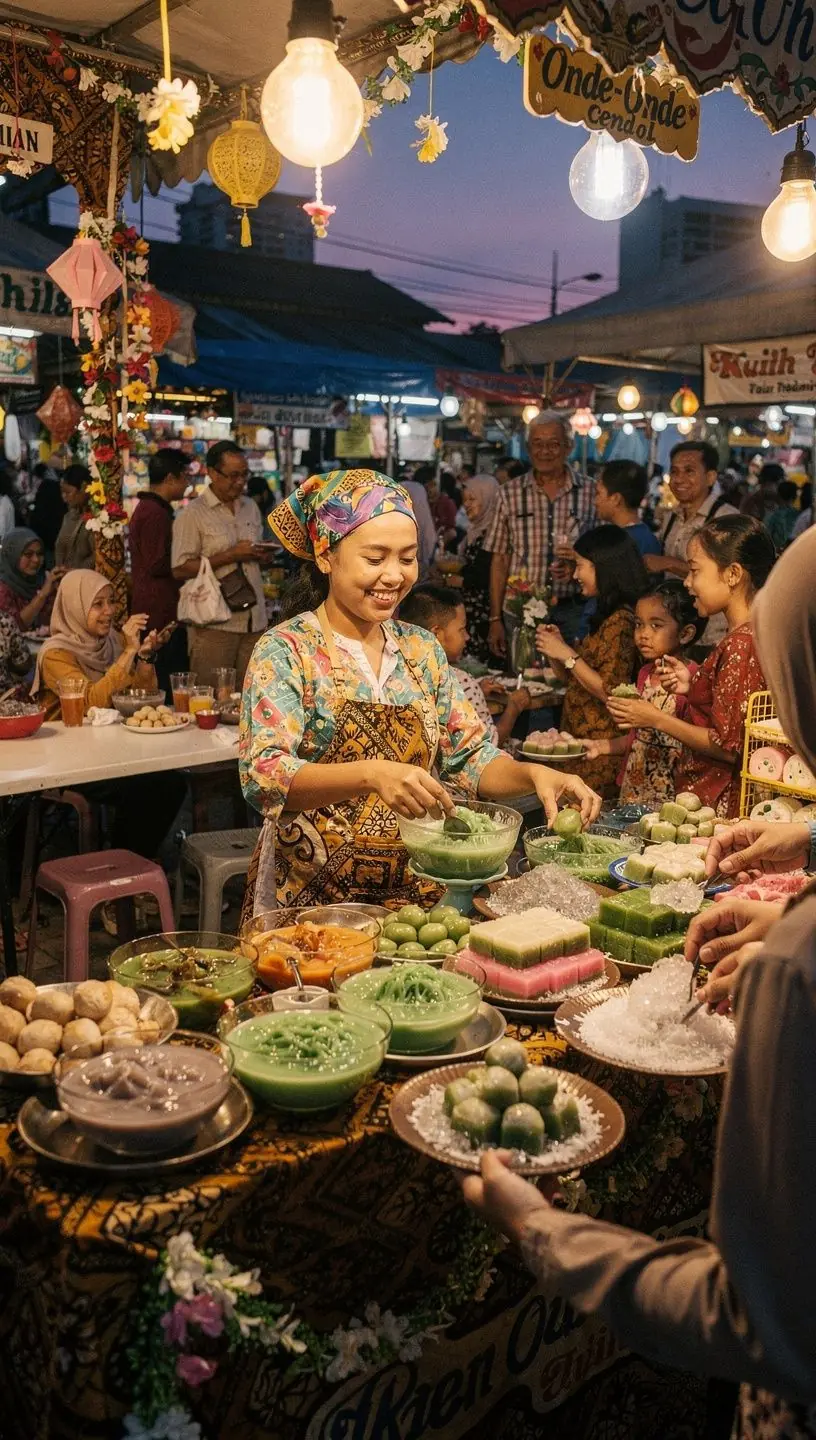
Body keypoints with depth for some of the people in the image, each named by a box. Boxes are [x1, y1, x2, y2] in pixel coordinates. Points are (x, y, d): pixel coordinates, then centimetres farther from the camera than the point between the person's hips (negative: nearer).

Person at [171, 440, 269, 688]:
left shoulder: (251, 507, 16)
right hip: (214, 625, -5)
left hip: (254, 620, 5)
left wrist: (261, 554, 2)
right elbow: (180, 569, -11)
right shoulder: (193, 514, -4)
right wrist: (231, 556, -15)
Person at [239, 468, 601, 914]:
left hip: (415, 891, 4)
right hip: (311, 899, -4)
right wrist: (370, 774, -33)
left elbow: (471, 759, 10)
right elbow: (264, 776, -18)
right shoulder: (285, 651, -6)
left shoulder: (422, 650, 9)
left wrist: (532, 774, -9)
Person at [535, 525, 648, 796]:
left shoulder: (620, 620, -15)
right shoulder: (604, 617, 15)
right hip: (579, 740, 9)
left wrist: (568, 655, -13)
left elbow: (611, 692, -19)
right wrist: (557, 648, 5)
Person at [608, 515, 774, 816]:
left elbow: (730, 746, -19)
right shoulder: (746, 634, 11)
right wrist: (693, 687, 3)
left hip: (717, 804, -9)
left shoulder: (741, 644, -18)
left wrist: (657, 719, -10)